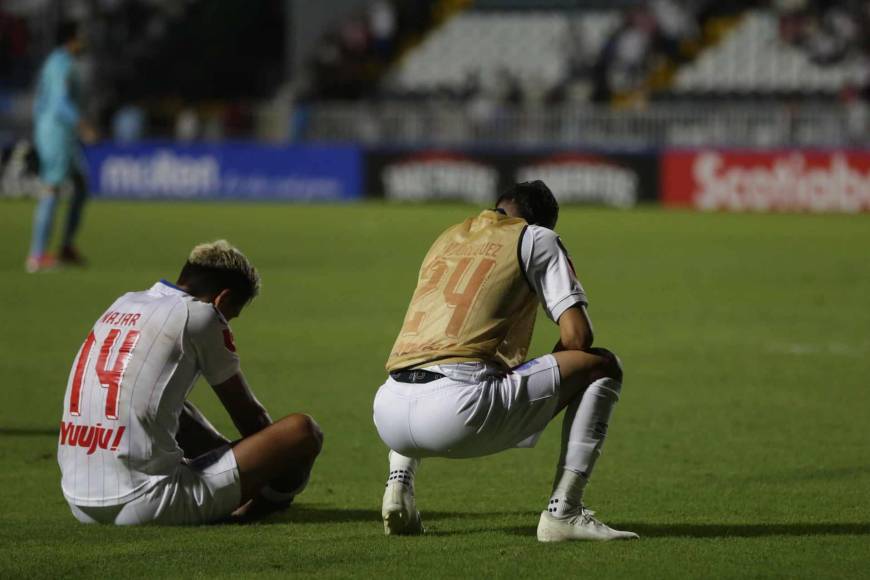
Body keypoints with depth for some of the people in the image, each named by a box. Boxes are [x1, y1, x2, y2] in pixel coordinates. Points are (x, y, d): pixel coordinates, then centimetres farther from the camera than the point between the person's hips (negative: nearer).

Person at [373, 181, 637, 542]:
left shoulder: (446, 238, 29)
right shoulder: (537, 238, 12)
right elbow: (577, 336, 3)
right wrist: (548, 377, 23)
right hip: (458, 410, -6)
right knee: (602, 366, 10)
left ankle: (399, 483, 19)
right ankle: (563, 511, 1)